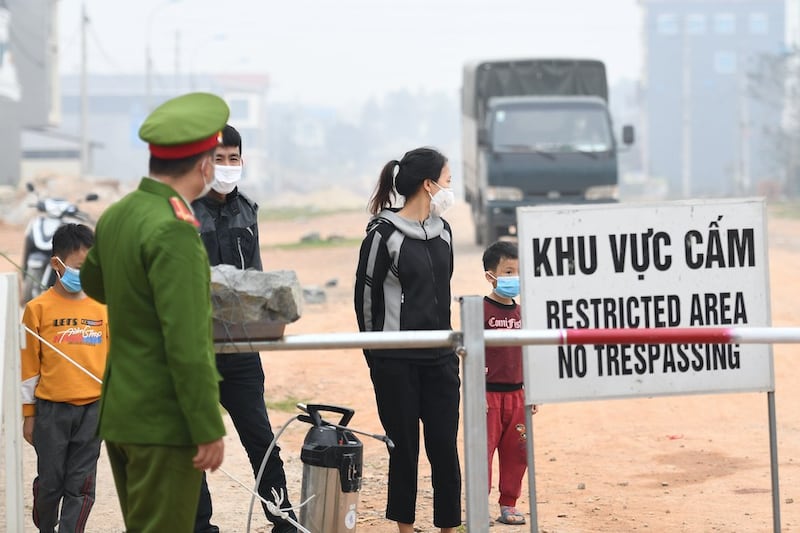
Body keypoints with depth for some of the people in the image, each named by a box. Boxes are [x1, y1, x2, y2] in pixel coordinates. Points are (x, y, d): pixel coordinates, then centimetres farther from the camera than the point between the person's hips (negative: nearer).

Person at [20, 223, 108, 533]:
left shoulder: (101, 307, 5)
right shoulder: (39, 308, -3)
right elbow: (29, 365, 0)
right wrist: (29, 413, 1)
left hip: (93, 408, 2)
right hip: (52, 409, -2)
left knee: (81, 483, 3)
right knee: (50, 481, 7)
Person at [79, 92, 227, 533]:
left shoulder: (116, 216, 6)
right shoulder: (174, 231, -20)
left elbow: (93, 283, 28)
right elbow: (187, 344, -23)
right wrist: (208, 430, -17)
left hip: (118, 410, 9)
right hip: (163, 421, -9)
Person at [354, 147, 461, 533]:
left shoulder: (442, 231, 10)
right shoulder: (384, 234, -9)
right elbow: (366, 295, -3)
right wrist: (374, 355, 2)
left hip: (439, 359, 5)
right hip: (397, 361, -5)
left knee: (444, 446, 1)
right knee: (405, 446, 3)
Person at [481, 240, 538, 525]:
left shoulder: (519, 312, 10)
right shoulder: (482, 310, -10)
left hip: (516, 394, 7)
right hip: (489, 393, -6)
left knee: (516, 451, 10)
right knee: (484, 450, -3)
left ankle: (508, 504, 21)